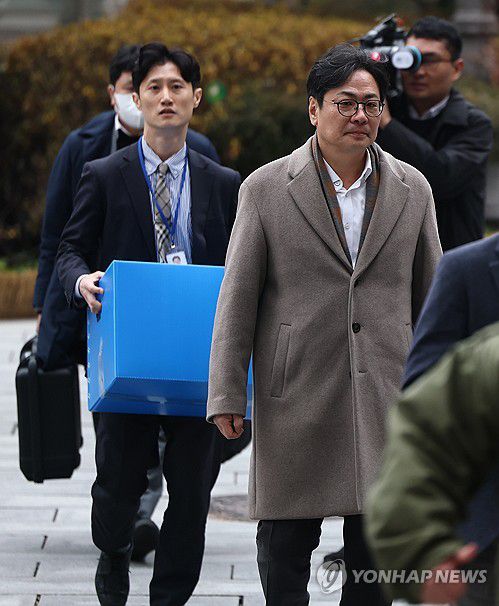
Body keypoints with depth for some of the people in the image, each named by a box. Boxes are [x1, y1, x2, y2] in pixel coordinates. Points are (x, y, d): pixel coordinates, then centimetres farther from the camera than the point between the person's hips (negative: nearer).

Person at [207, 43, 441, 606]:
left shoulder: (412, 190, 7)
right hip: (296, 400, -2)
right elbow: (237, 297, -1)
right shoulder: (266, 189, -1)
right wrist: (226, 394, -5)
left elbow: (431, 296, 12)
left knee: (376, 539, 7)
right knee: (285, 541, 3)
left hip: (386, 395, 2)